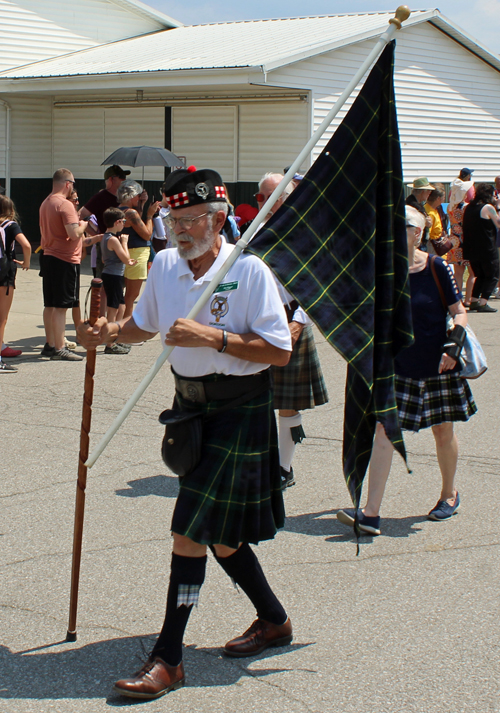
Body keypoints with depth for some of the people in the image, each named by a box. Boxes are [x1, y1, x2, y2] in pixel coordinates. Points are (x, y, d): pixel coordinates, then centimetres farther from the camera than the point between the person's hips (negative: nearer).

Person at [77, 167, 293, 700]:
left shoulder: (248, 270, -15)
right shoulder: (164, 265, 3)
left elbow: (280, 351, -16)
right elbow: (144, 323, 20)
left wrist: (212, 337, -23)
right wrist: (108, 333, 0)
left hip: (239, 407, -7)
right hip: (190, 402, 7)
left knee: (190, 531, -10)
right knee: (218, 533, 15)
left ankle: (168, 658, -2)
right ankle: (273, 620, 36)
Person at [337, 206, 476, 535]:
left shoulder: (437, 267, -9)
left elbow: (459, 311, -3)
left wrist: (454, 345, -16)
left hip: (437, 365, -2)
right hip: (397, 364, 3)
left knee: (443, 431, 11)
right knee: (384, 429, -8)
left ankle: (450, 493, 37)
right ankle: (371, 514, -11)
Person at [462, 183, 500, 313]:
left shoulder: (468, 207, 7)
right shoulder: (488, 207, -11)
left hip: (470, 248, 7)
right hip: (486, 249, -7)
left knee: (480, 275, 20)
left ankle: (473, 301, 12)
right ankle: (482, 303, -7)